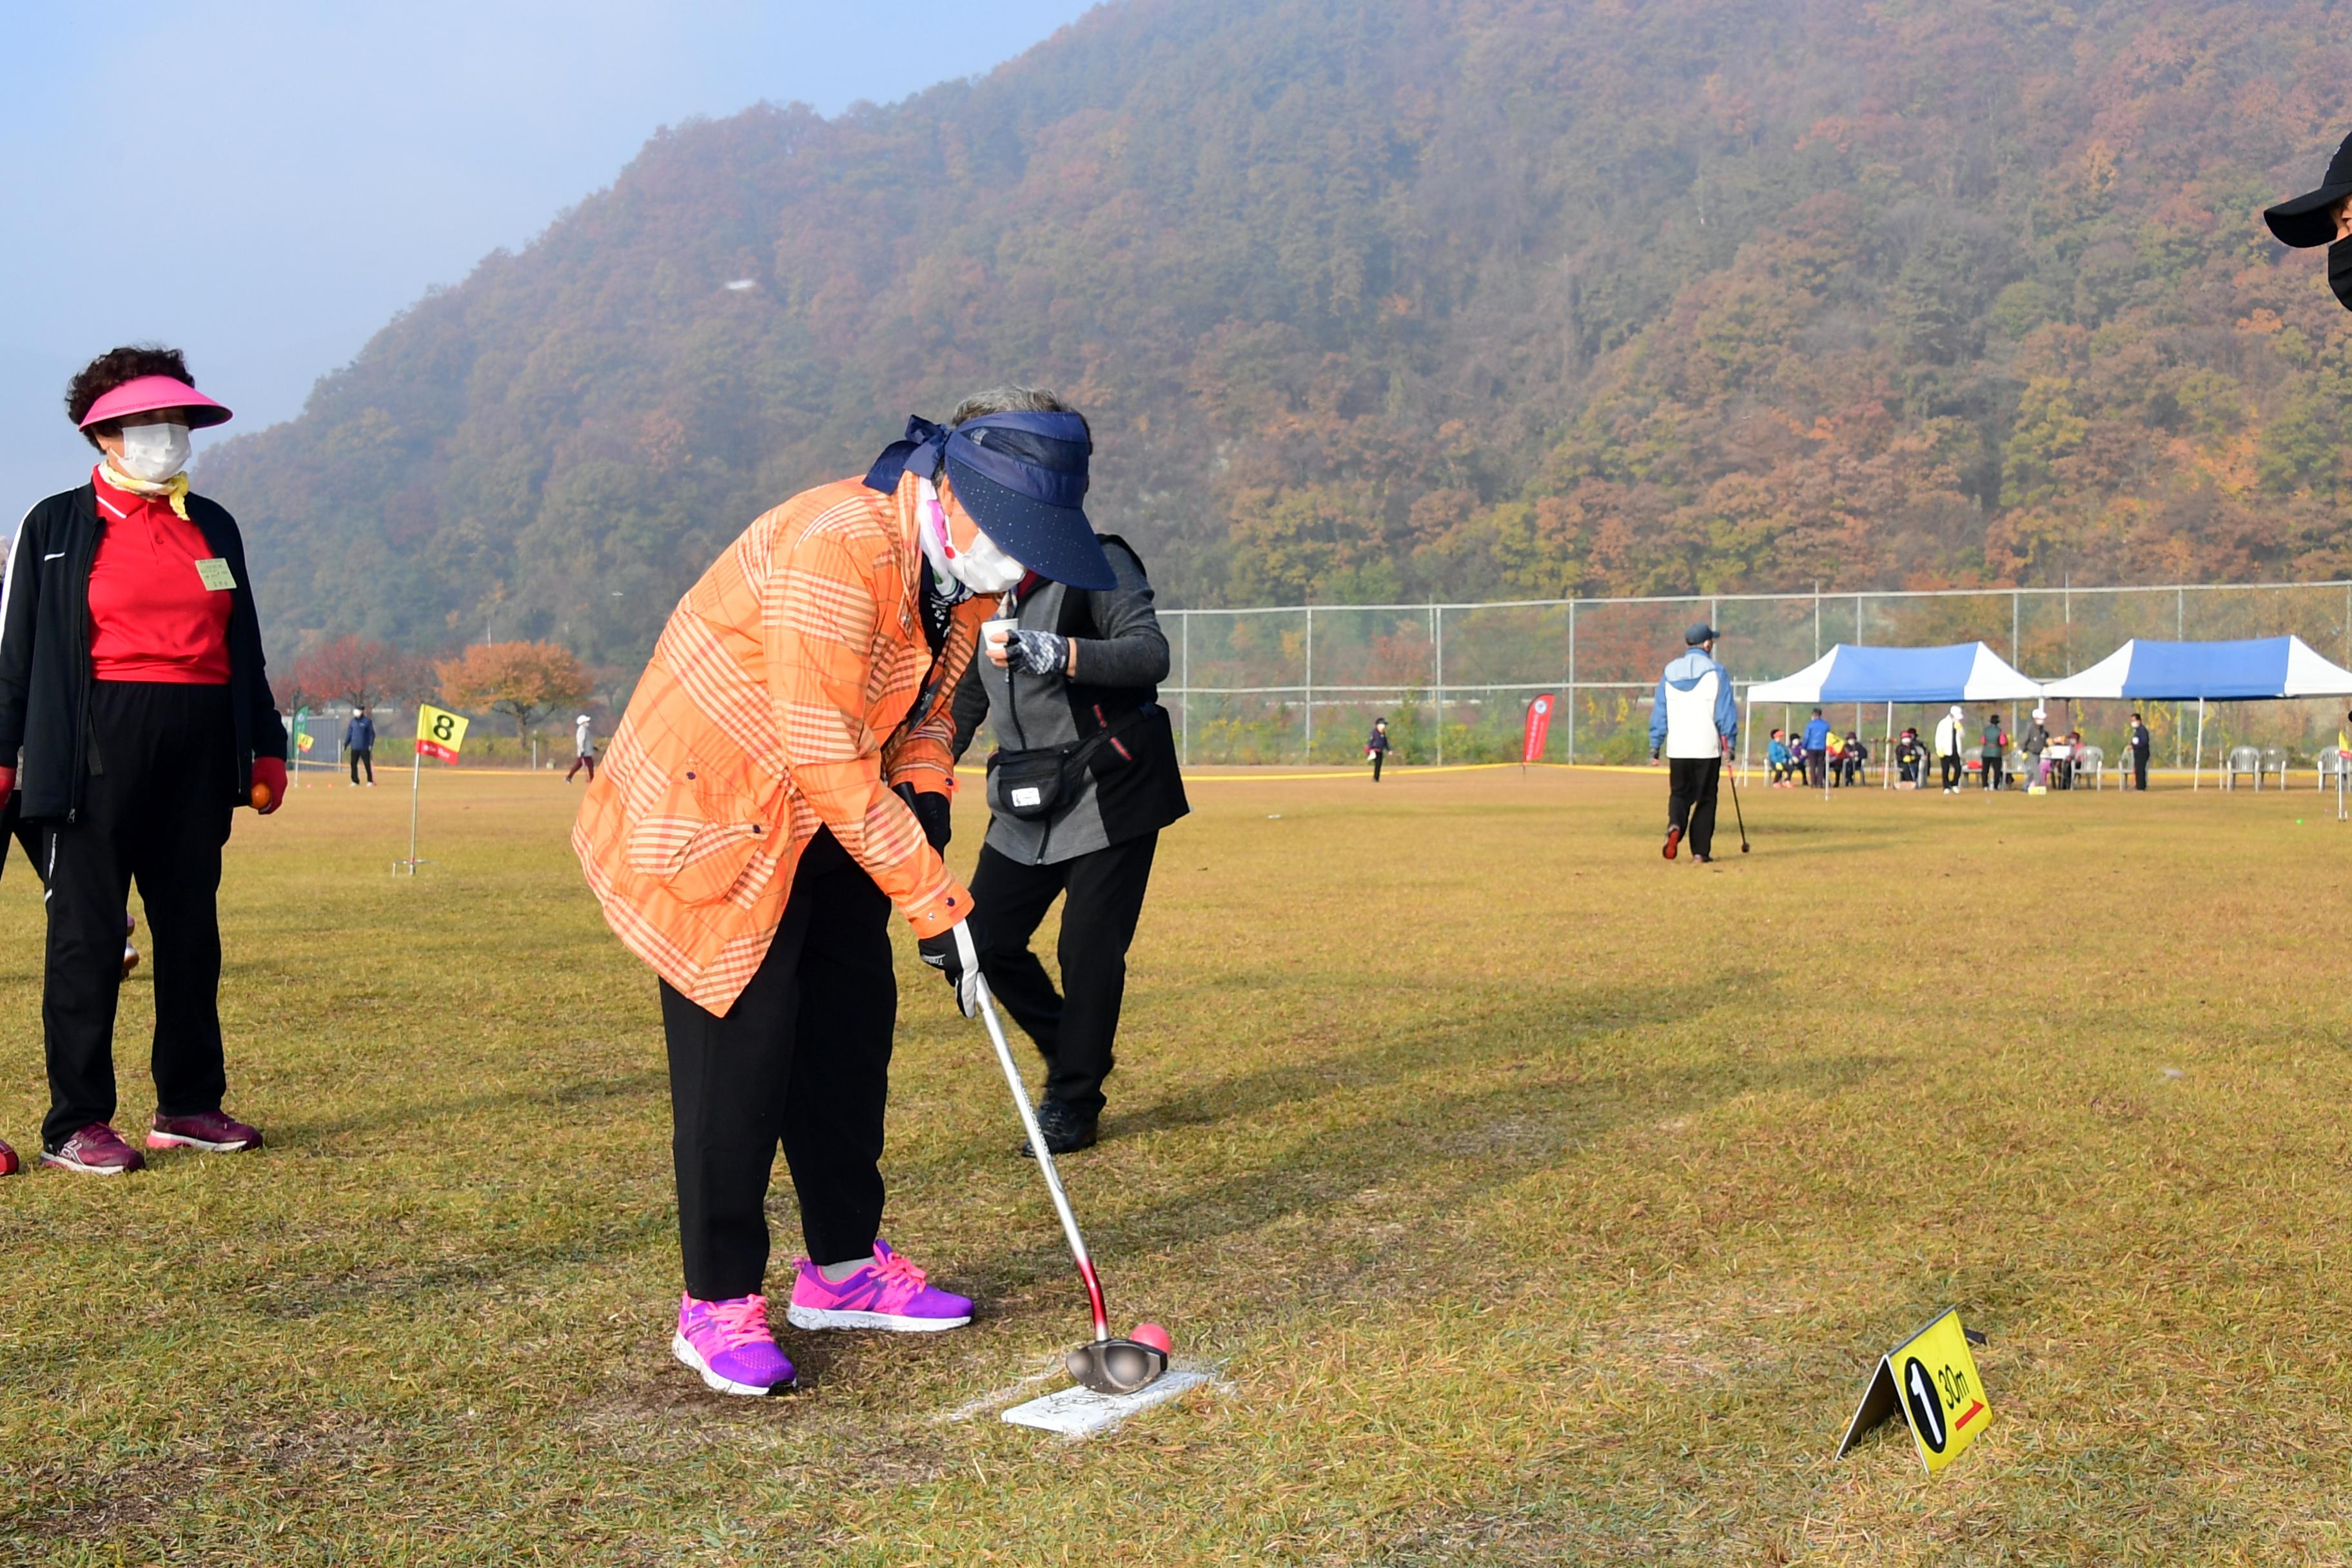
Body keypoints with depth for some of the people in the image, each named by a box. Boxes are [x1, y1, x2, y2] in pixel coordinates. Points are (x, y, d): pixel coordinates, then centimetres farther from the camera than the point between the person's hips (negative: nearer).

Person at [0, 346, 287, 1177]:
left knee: (191, 925, 9)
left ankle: (189, 1105, 18)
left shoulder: (212, 525, 15)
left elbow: (243, 645, 18)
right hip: (98, 742, -4)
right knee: (87, 929, -3)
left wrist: (266, 747, 14)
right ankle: (76, 1123, 3)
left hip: (199, 745, 5)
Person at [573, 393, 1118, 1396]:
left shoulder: (966, 569, -2)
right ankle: (717, 1304, 5)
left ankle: (843, 1268, 22)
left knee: (856, 1030, 9)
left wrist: (925, 797, -8)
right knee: (742, 1050, -9)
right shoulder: (835, 550, -31)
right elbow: (831, 767, -31)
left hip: (830, 827, 9)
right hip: (709, 818, -9)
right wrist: (938, 903, -26)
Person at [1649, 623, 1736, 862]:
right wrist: (1730, 743, 0)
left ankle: (1674, 826, -17)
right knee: (1705, 799, 6)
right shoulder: (1715, 672, -3)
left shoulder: (1670, 672, 7)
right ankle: (1700, 852, 3)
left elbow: (1659, 712, 8)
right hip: (1707, 748, -2)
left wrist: (1655, 746, 12)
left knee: (1679, 794, 13)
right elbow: (1726, 711, -5)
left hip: (1677, 749, 2)